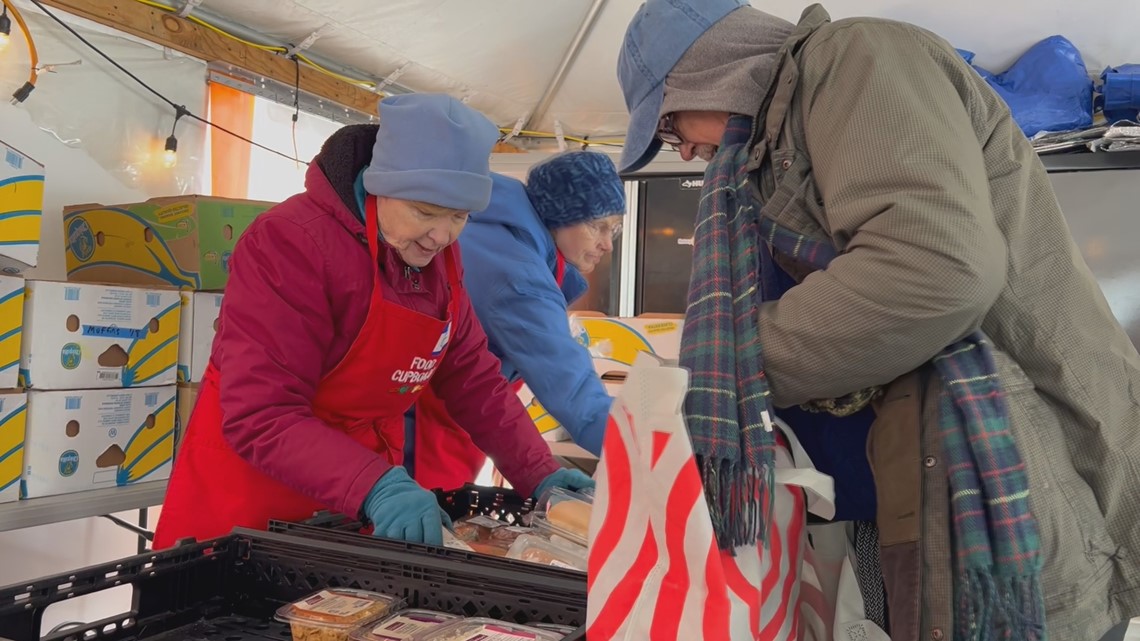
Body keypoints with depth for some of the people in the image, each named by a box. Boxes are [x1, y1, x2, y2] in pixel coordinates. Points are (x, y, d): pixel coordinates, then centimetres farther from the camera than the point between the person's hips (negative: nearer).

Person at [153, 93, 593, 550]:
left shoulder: (438, 260, 0)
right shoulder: (290, 242, -22)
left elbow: (474, 379, 3)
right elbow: (260, 414, -27)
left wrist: (538, 475, -7)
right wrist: (375, 487, -39)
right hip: (251, 492, -6)